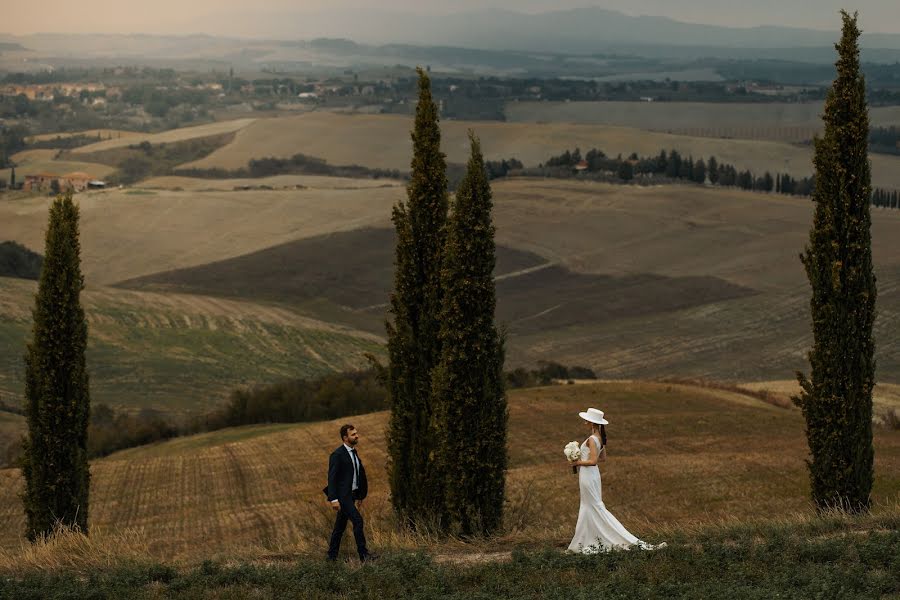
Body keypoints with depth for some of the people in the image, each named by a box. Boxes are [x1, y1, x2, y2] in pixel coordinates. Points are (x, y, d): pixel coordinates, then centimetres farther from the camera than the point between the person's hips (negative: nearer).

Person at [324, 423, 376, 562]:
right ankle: (363, 554, -15)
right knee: (357, 520, -16)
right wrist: (334, 499, -23)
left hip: (351, 495, 9)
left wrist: (360, 496, 21)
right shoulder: (337, 454, -14)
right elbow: (332, 477, -17)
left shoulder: (353, 452, 14)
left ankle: (332, 556, 18)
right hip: (342, 495, -9)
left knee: (340, 526, 12)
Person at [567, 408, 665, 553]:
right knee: (587, 508, 15)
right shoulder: (601, 438, 6)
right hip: (593, 474, 10)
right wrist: (583, 460, 14)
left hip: (588, 475, -10)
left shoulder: (591, 440, -22)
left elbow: (593, 461, -27)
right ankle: (585, 542, 21)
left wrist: (577, 462, -15)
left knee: (596, 507, -1)